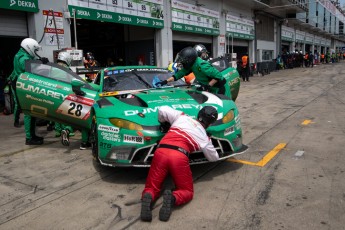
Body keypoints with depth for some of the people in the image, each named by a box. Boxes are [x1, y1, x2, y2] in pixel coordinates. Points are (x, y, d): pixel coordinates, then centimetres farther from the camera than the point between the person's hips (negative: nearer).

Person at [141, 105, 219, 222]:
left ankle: (148, 197, -25)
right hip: (179, 157, -2)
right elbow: (214, 158, 32)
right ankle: (173, 198, -20)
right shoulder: (204, 137, 20)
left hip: (161, 152, 2)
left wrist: (163, 123, 36)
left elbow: (162, 110, 16)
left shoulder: (182, 116, 21)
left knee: (151, 187, 13)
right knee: (187, 191, 15)